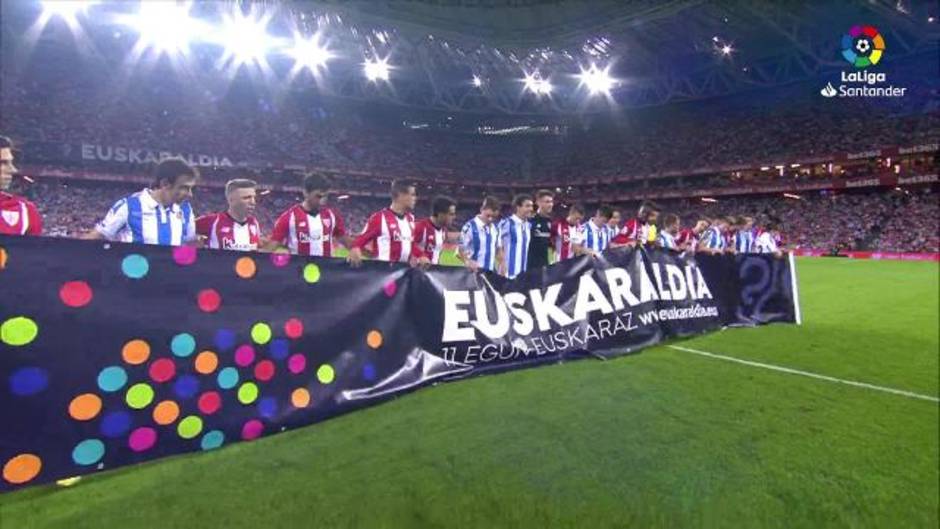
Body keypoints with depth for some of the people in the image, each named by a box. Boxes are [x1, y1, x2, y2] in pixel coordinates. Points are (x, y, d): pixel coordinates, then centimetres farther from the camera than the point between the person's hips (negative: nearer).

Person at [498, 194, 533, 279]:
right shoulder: (506, 223, -9)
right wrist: (503, 265, -14)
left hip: (524, 272, 7)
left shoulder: (529, 226, 13)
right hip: (508, 272, -7)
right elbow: (499, 246, -9)